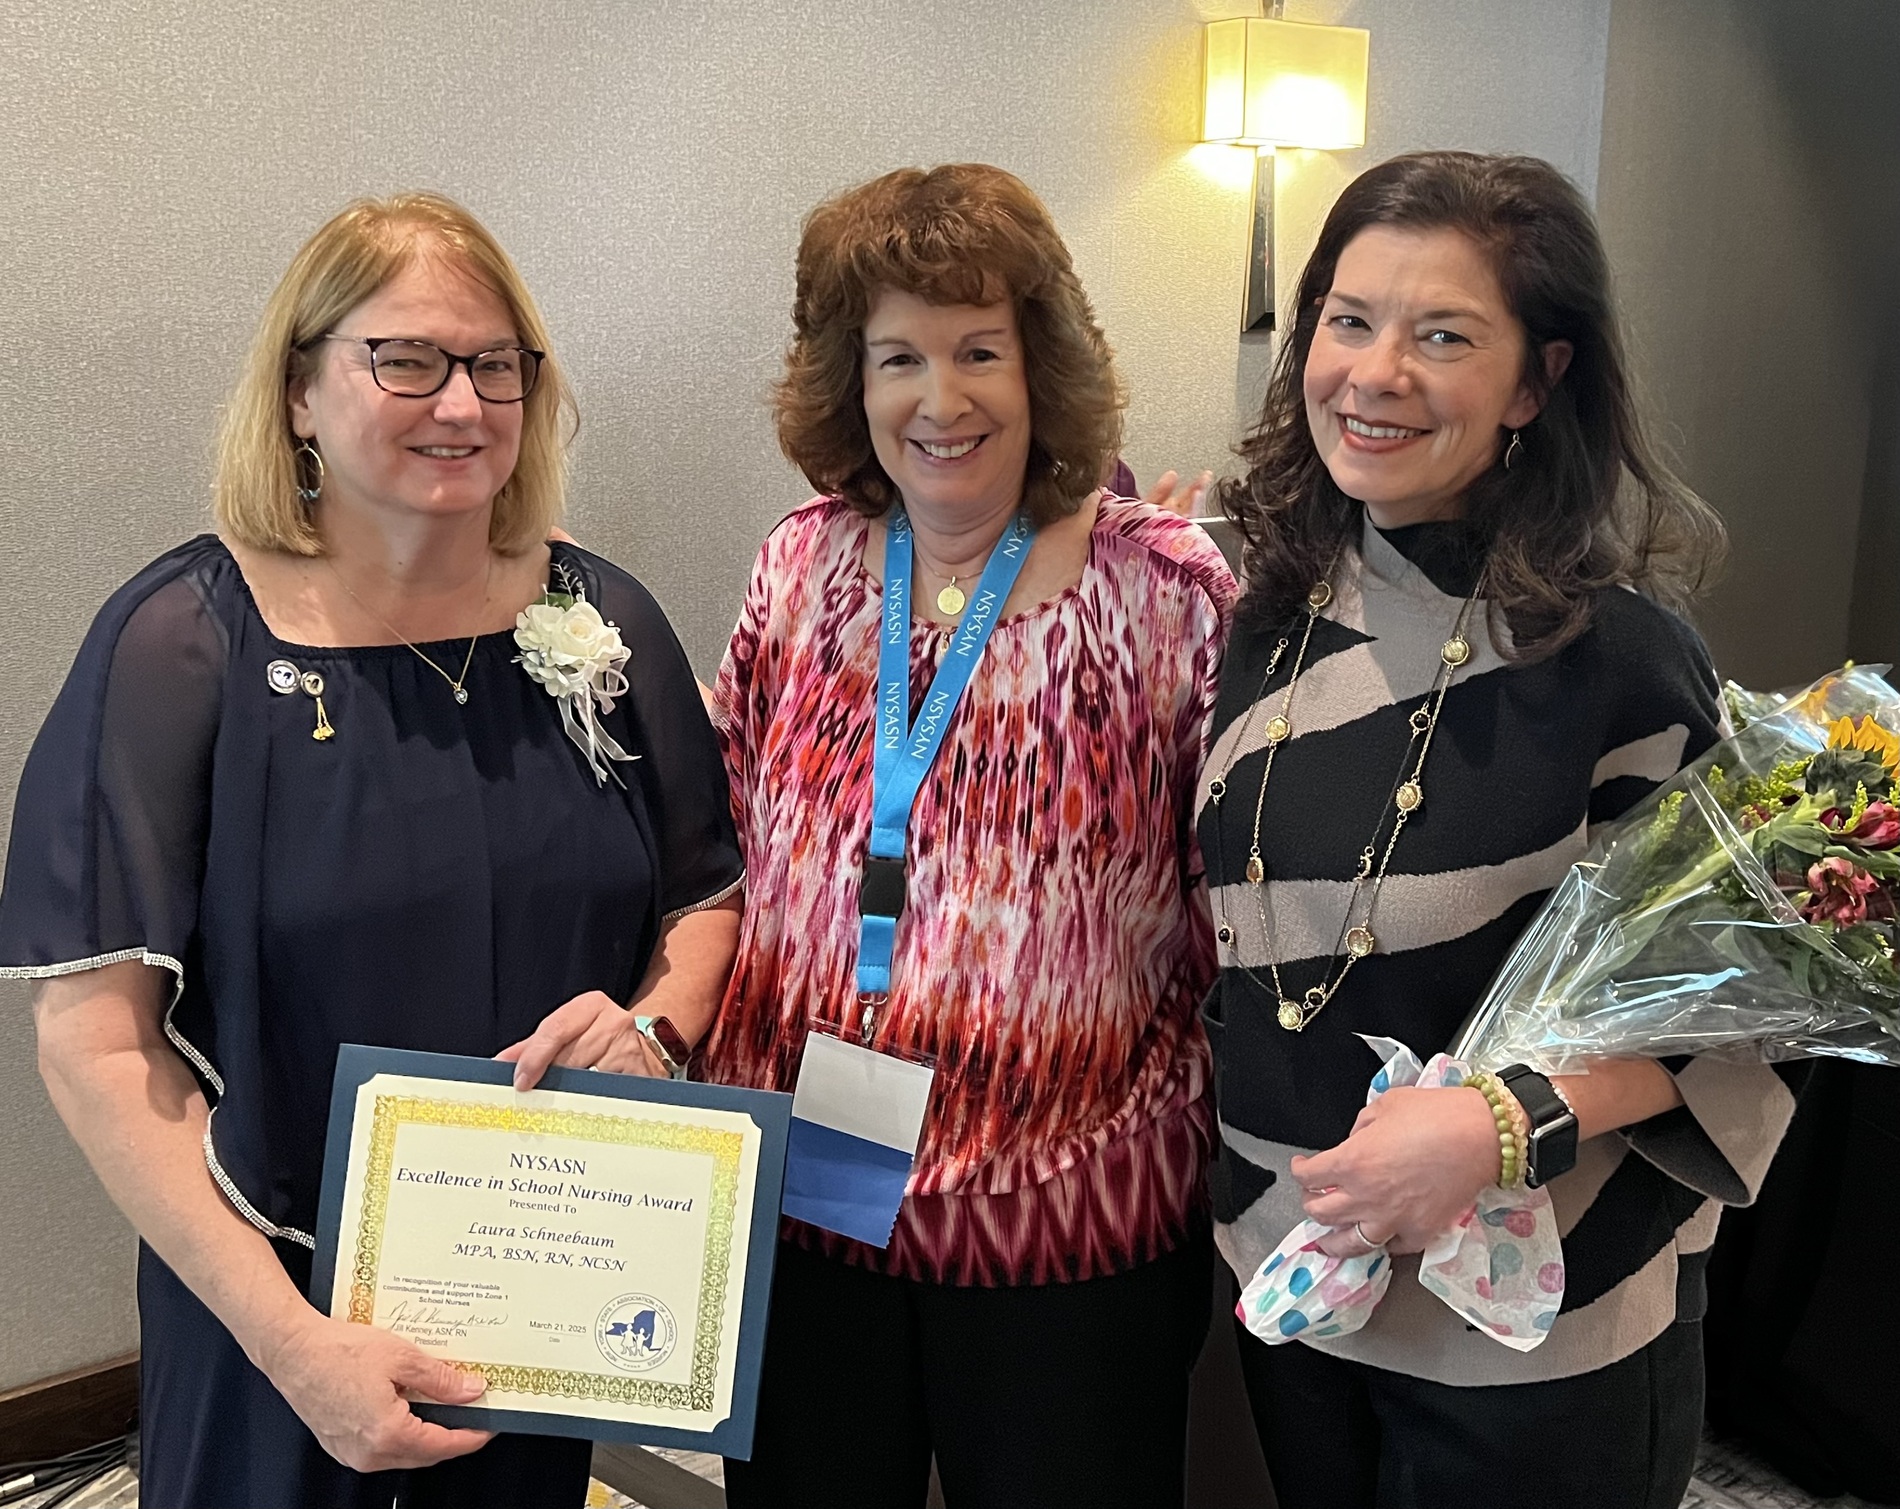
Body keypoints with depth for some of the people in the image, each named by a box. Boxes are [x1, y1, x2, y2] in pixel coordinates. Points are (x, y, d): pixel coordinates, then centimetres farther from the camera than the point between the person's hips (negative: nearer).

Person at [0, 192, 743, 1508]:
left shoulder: (605, 623, 0)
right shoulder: (184, 643, -12)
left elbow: (710, 896, 9)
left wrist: (652, 1027, -13)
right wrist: (293, 1339, -20)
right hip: (271, 1300, -3)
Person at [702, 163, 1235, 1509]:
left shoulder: (1164, 590, -9)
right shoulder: (806, 563, 2)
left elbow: (1241, 906, -3)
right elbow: (731, 846, 10)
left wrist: (1170, 1123, -5)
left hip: (1070, 1218, -3)